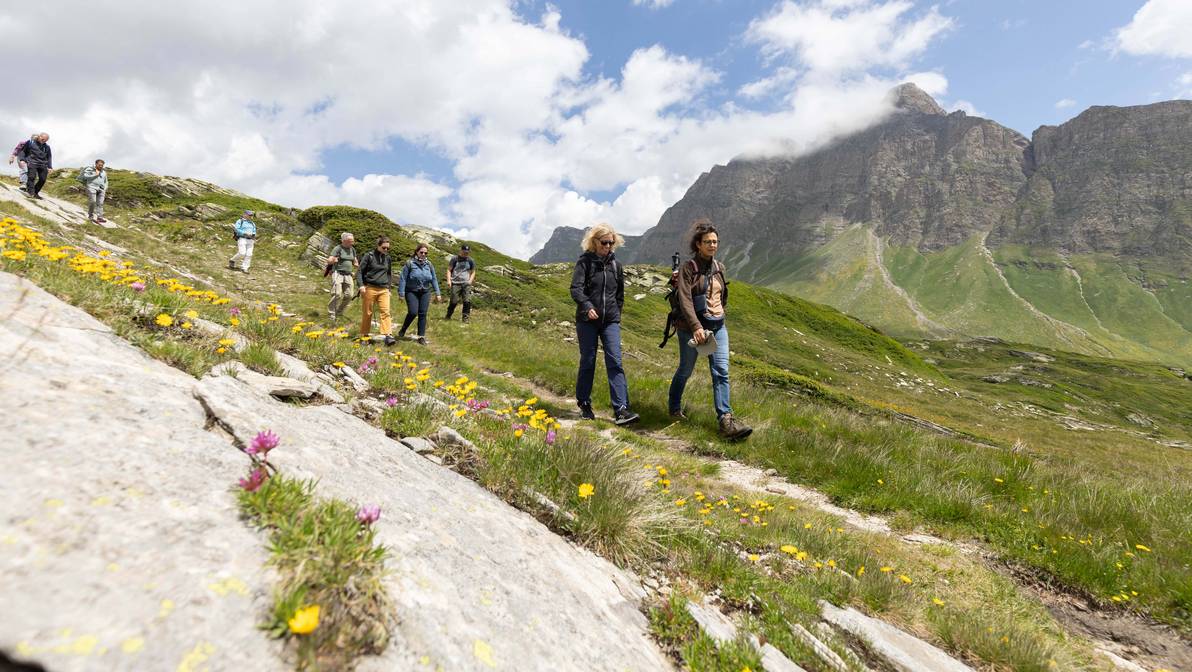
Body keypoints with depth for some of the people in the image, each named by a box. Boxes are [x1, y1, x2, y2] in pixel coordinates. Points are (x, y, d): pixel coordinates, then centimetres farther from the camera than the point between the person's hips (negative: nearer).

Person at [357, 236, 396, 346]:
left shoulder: (388, 259, 12)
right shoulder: (369, 256, -1)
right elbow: (360, 271, 0)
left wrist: (388, 287, 18)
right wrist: (361, 285, -10)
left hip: (383, 290, 3)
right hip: (370, 288, -3)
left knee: (385, 312, -10)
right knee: (367, 313, 4)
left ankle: (388, 335, -16)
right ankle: (364, 335, 17)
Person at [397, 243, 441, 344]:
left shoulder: (429, 265, 7)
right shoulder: (410, 263, -5)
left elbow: (434, 279, 12)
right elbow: (403, 279, -5)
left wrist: (438, 293, 8)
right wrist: (401, 293, -9)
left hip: (425, 293, 4)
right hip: (412, 292, -4)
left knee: (422, 314, 2)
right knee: (413, 312, -14)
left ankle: (421, 336, 10)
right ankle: (403, 330, 12)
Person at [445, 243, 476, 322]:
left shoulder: (471, 260, 9)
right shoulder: (454, 259, 3)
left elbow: (473, 272, 17)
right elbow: (449, 270, 7)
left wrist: (470, 281, 2)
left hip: (466, 284, 2)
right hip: (456, 283, -2)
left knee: (467, 301, -10)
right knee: (454, 301, -3)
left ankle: (465, 317, -2)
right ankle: (448, 316, 14)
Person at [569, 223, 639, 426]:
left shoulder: (616, 264, 11)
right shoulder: (585, 262, -2)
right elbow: (575, 288, -13)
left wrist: (617, 312, 13)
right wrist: (587, 307, -29)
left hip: (611, 321, 3)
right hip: (587, 320, -3)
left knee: (615, 362, -7)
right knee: (587, 362, 6)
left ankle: (621, 410, -11)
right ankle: (584, 405, 23)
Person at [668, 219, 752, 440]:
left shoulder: (719, 267, 9)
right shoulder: (688, 268, -10)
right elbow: (685, 300, -20)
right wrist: (696, 327, -29)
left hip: (718, 326, 5)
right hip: (692, 327, -5)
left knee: (721, 372, -6)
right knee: (686, 370, 11)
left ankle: (726, 420, -8)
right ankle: (674, 407, 35)